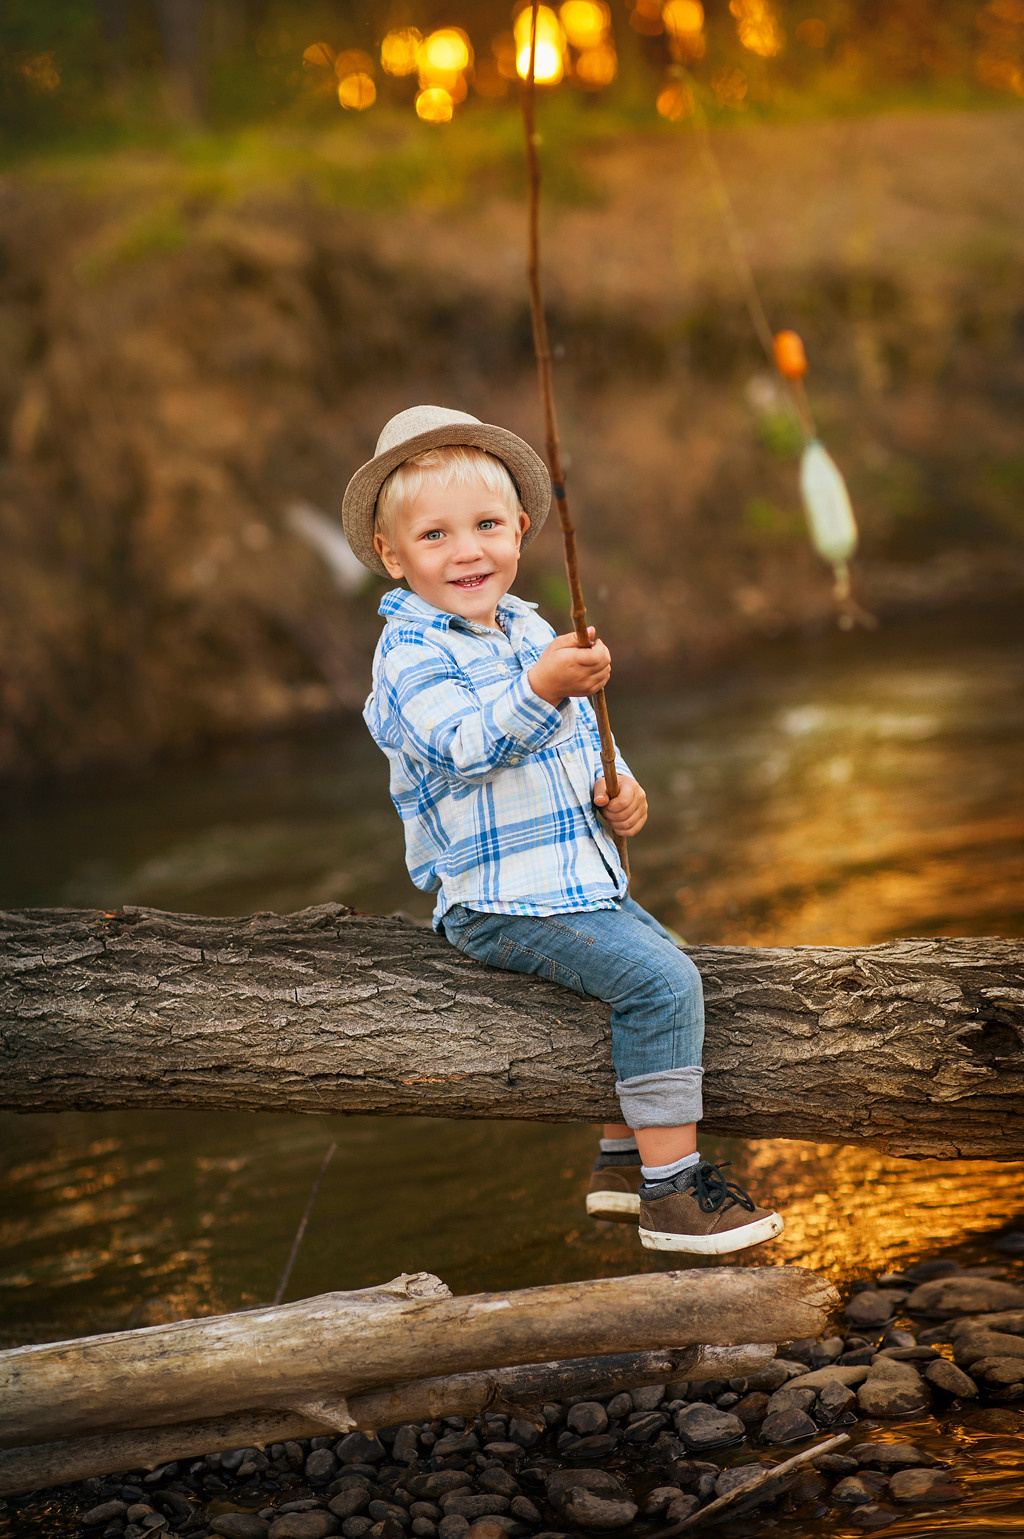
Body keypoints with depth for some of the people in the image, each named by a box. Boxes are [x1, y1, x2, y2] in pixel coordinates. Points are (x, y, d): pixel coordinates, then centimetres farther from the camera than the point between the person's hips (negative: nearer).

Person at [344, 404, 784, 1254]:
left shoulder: (530, 628, 13)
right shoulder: (412, 656, -14)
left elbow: (583, 731, 24)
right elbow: (468, 748, -30)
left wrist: (618, 785, 3)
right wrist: (541, 689, -46)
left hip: (582, 878, 9)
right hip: (504, 901, -9)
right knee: (660, 983, -19)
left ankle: (622, 1161, 27)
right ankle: (672, 1190, -13)